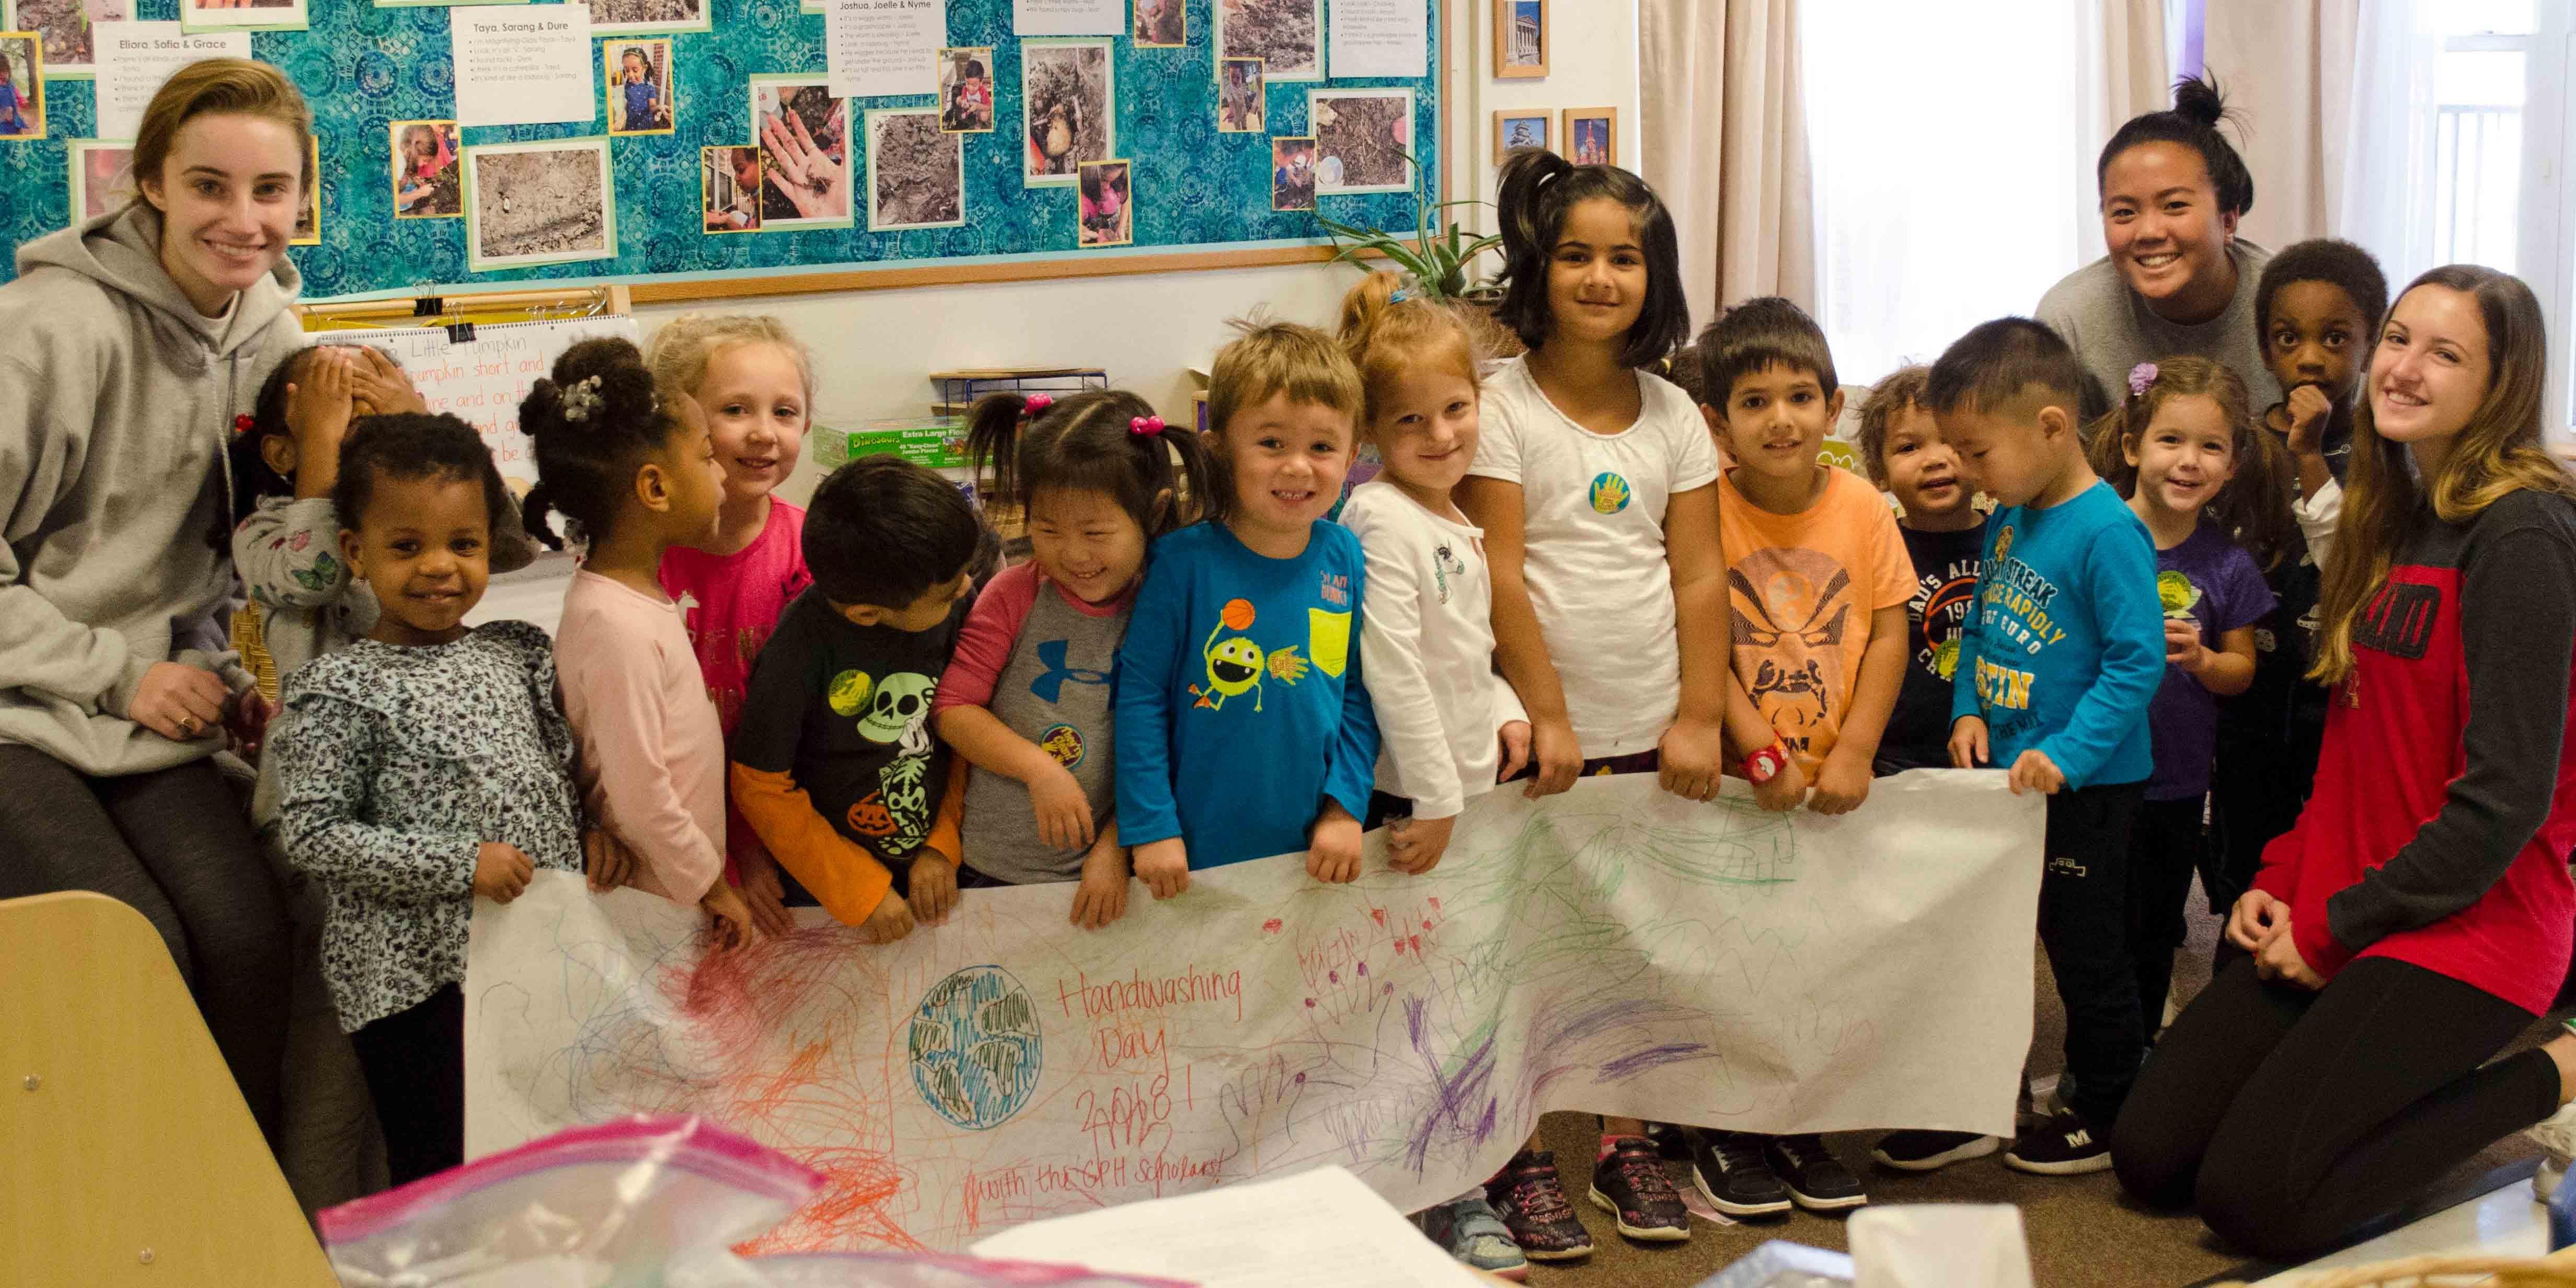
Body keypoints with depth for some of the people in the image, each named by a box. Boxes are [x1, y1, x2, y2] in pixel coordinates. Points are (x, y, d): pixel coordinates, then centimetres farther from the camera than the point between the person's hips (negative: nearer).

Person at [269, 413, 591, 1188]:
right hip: (418, 982, -6)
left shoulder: (519, 654, 8)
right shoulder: (340, 693, -9)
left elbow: (565, 769, 19)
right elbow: (311, 834, -15)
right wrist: (459, 863, -19)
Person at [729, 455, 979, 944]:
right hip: (828, 888, -3)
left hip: (933, 872, 3)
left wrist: (945, 846, -5)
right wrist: (860, 891, -12)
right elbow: (760, 787, -15)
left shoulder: (960, 610, -14)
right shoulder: (799, 652, -25)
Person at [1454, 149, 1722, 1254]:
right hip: (1544, 729, -4)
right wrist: (1547, 714, -13)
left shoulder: (1674, 415, 8)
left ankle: (1628, 1142, 24)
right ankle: (1518, 1157, 13)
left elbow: (1698, 576, 5)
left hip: (1653, 729, 4)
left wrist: (1700, 716, -2)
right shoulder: (1503, 406, -5)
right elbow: (1501, 574, -10)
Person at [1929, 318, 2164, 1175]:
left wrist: (2069, 753, -27)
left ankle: (2108, 1118, 19)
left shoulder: (2107, 533, -21)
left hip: (2086, 788, -8)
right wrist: (1970, 711, 1)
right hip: (2006, 776, 8)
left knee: (2088, 950, 4)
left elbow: (2138, 661, -22)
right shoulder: (2007, 520, 5)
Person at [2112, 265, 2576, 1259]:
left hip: (2465, 926, -8)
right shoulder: (2400, 520, 12)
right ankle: (2442, 1093, 18)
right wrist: (2281, 885, 4)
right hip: (2334, 918, 8)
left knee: (2250, 1199, -16)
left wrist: (2337, 926, -14)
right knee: (2149, 1156, 3)